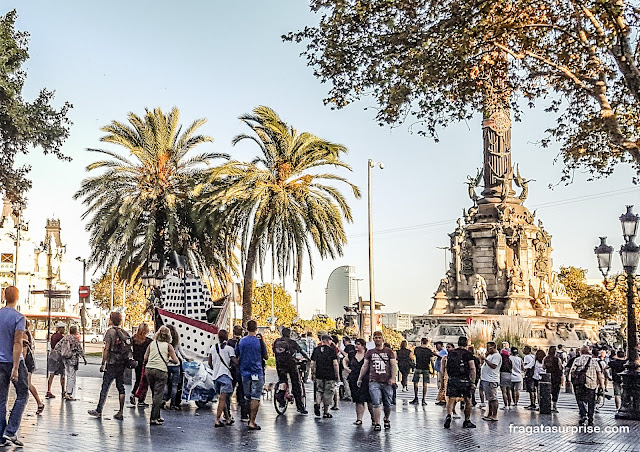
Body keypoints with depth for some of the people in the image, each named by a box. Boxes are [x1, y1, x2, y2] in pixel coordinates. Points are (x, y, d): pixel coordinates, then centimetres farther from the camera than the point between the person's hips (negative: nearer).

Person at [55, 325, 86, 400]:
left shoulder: (65, 338, 7)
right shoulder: (75, 338, -11)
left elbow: (57, 346, 7)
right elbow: (80, 349, -11)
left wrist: (62, 353, 16)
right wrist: (84, 358, -2)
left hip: (65, 359, 7)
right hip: (73, 359, -7)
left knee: (68, 376, 17)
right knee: (72, 376, -2)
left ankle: (66, 392, 18)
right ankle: (68, 394, -5)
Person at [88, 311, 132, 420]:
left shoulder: (110, 332, -7)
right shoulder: (125, 333, 11)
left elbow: (106, 349, -11)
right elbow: (128, 349, 11)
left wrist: (103, 363, -8)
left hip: (112, 363, -6)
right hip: (123, 364, 6)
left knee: (105, 387, -1)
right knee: (121, 387, 7)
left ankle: (99, 411, 3)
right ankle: (120, 412, 7)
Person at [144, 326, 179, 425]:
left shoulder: (152, 344, 10)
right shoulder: (168, 346, 2)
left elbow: (145, 358, 10)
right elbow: (176, 361, 1)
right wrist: (169, 359, 20)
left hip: (149, 369, 4)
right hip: (161, 370, -4)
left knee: (154, 394, 16)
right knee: (158, 395, -2)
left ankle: (157, 416, 22)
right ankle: (153, 418, -6)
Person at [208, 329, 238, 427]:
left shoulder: (213, 348, 8)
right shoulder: (229, 348, -7)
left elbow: (210, 363, 11)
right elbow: (235, 362, -13)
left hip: (216, 375, 6)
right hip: (225, 375, -6)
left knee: (222, 398, 15)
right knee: (222, 399, -7)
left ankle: (228, 419, 24)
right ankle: (217, 420, -13)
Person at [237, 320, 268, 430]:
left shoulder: (241, 341, 3)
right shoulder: (259, 341, -9)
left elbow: (236, 356, 9)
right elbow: (266, 357, 0)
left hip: (244, 373, 5)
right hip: (257, 372, -5)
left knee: (248, 397, 17)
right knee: (255, 398, -3)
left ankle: (251, 418, 26)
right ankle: (252, 422, -7)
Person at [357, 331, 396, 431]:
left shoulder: (389, 351, 8)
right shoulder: (370, 352, 12)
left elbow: (393, 365, 4)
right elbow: (365, 366, 15)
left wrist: (392, 378, -7)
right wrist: (360, 379, 14)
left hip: (387, 382, 0)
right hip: (374, 382, 0)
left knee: (387, 404, 7)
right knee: (376, 403, -11)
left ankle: (387, 419, 32)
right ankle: (377, 424, -7)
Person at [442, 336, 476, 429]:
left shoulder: (450, 353, 8)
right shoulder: (468, 354, -3)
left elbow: (445, 366, 14)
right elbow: (472, 369, -8)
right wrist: (473, 383, -7)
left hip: (452, 379, 2)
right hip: (464, 380, -2)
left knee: (451, 400, 3)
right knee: (467, 401, 12)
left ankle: (448, 416, -21)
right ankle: (467, 421, 19)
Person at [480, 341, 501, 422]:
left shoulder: (497, 356, -10)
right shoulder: (489, 355, 20)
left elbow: (493, 366, -22)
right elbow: (486, 364, 23)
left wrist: (485, 359, -22)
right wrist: (486, 355, 13)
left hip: (491, 380, -11)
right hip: (485, 379, 11)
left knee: (493, 398, -9)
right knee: (489, 399, 15)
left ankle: (494, 416, -8)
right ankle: (490, 414, 22)